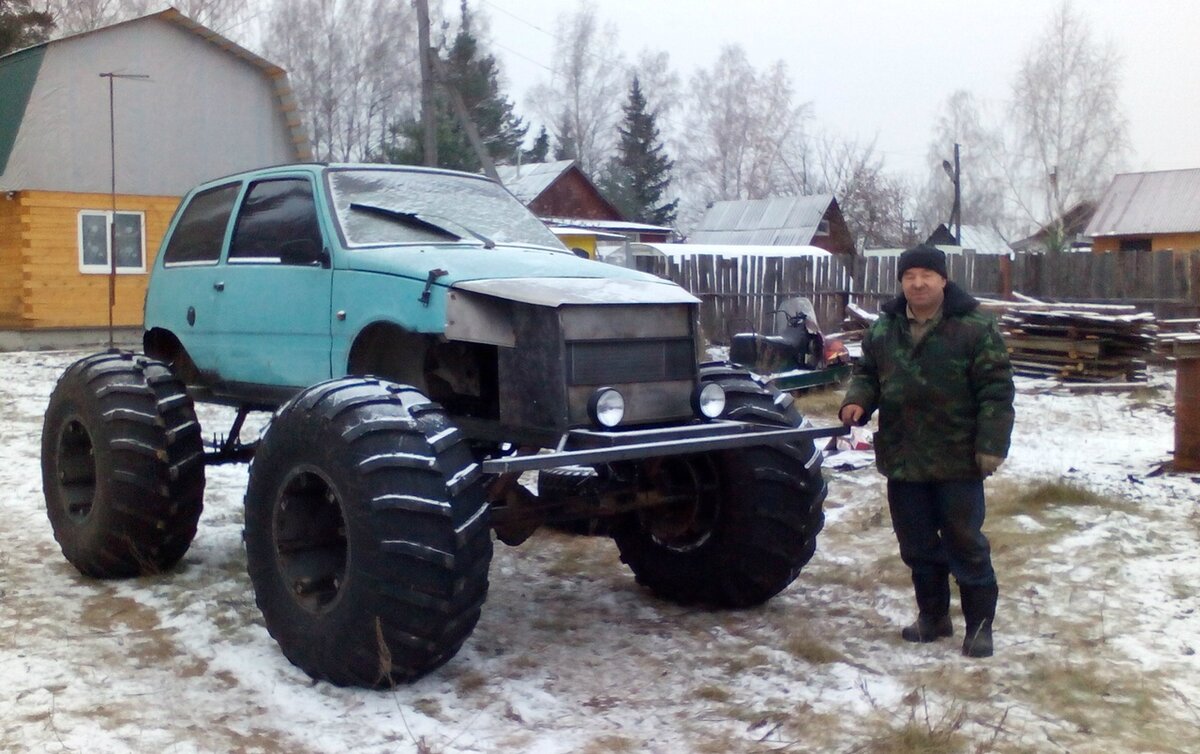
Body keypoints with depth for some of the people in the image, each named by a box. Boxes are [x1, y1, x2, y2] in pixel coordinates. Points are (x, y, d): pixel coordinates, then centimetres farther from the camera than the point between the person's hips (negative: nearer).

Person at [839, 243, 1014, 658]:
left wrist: (991, 444, -15)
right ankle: (933, 615, 30)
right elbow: (867, 374, 18)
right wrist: (857, 401, -4)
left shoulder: (975, 327, -8)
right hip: (903, 459, 5)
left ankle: (979, 623, 17)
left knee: (966, 545, 4)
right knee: (917, 545, 14)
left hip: (958, 460, -5)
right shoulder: (883, 329, 7)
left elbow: (996, 389, -10)